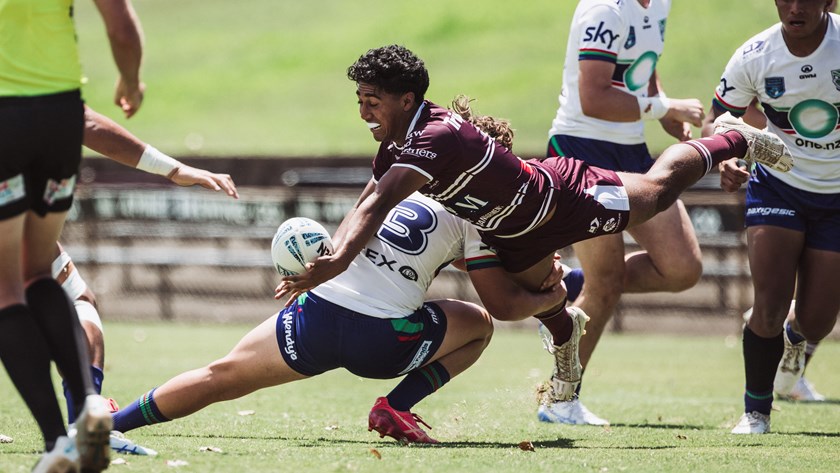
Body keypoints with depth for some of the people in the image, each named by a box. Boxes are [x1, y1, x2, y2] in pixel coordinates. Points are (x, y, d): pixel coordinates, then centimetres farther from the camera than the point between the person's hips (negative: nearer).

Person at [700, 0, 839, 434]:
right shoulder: (754, 57, -15)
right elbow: (718, 119, -1)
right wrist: (725, 162, -22)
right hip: (777, 185, 0)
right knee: (770, 304, -14)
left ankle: (796, 342, 44)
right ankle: (756, 411, 8)